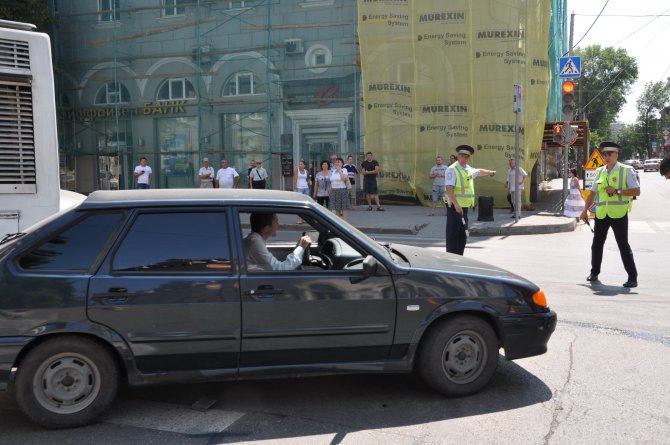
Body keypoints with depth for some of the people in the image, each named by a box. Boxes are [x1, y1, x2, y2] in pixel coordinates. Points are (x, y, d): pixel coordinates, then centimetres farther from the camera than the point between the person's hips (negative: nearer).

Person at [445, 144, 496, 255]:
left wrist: (490, 172, 54)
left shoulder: (469, 169, 13)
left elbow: (479, 171, 37)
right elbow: (449, 189, -22)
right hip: (455, 207, -8)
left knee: (463, 235, 12)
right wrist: (456, 205, -30)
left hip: (465, 207, 8)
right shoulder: (452, 169, -12)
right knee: (453, 234, -8)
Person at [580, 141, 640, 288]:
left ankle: (632, 277, 4)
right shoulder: (599, 171, 12)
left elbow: (636, 191, -8)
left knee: (623, 246, -4)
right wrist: (585, 210, 13)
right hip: (601, 214, 5)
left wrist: (617, 191, -18)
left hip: (619, 214, -5)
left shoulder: (626, 171, -2)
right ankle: (594, 273, 27)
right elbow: (592, 192, 18)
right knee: (597, 244, 12)